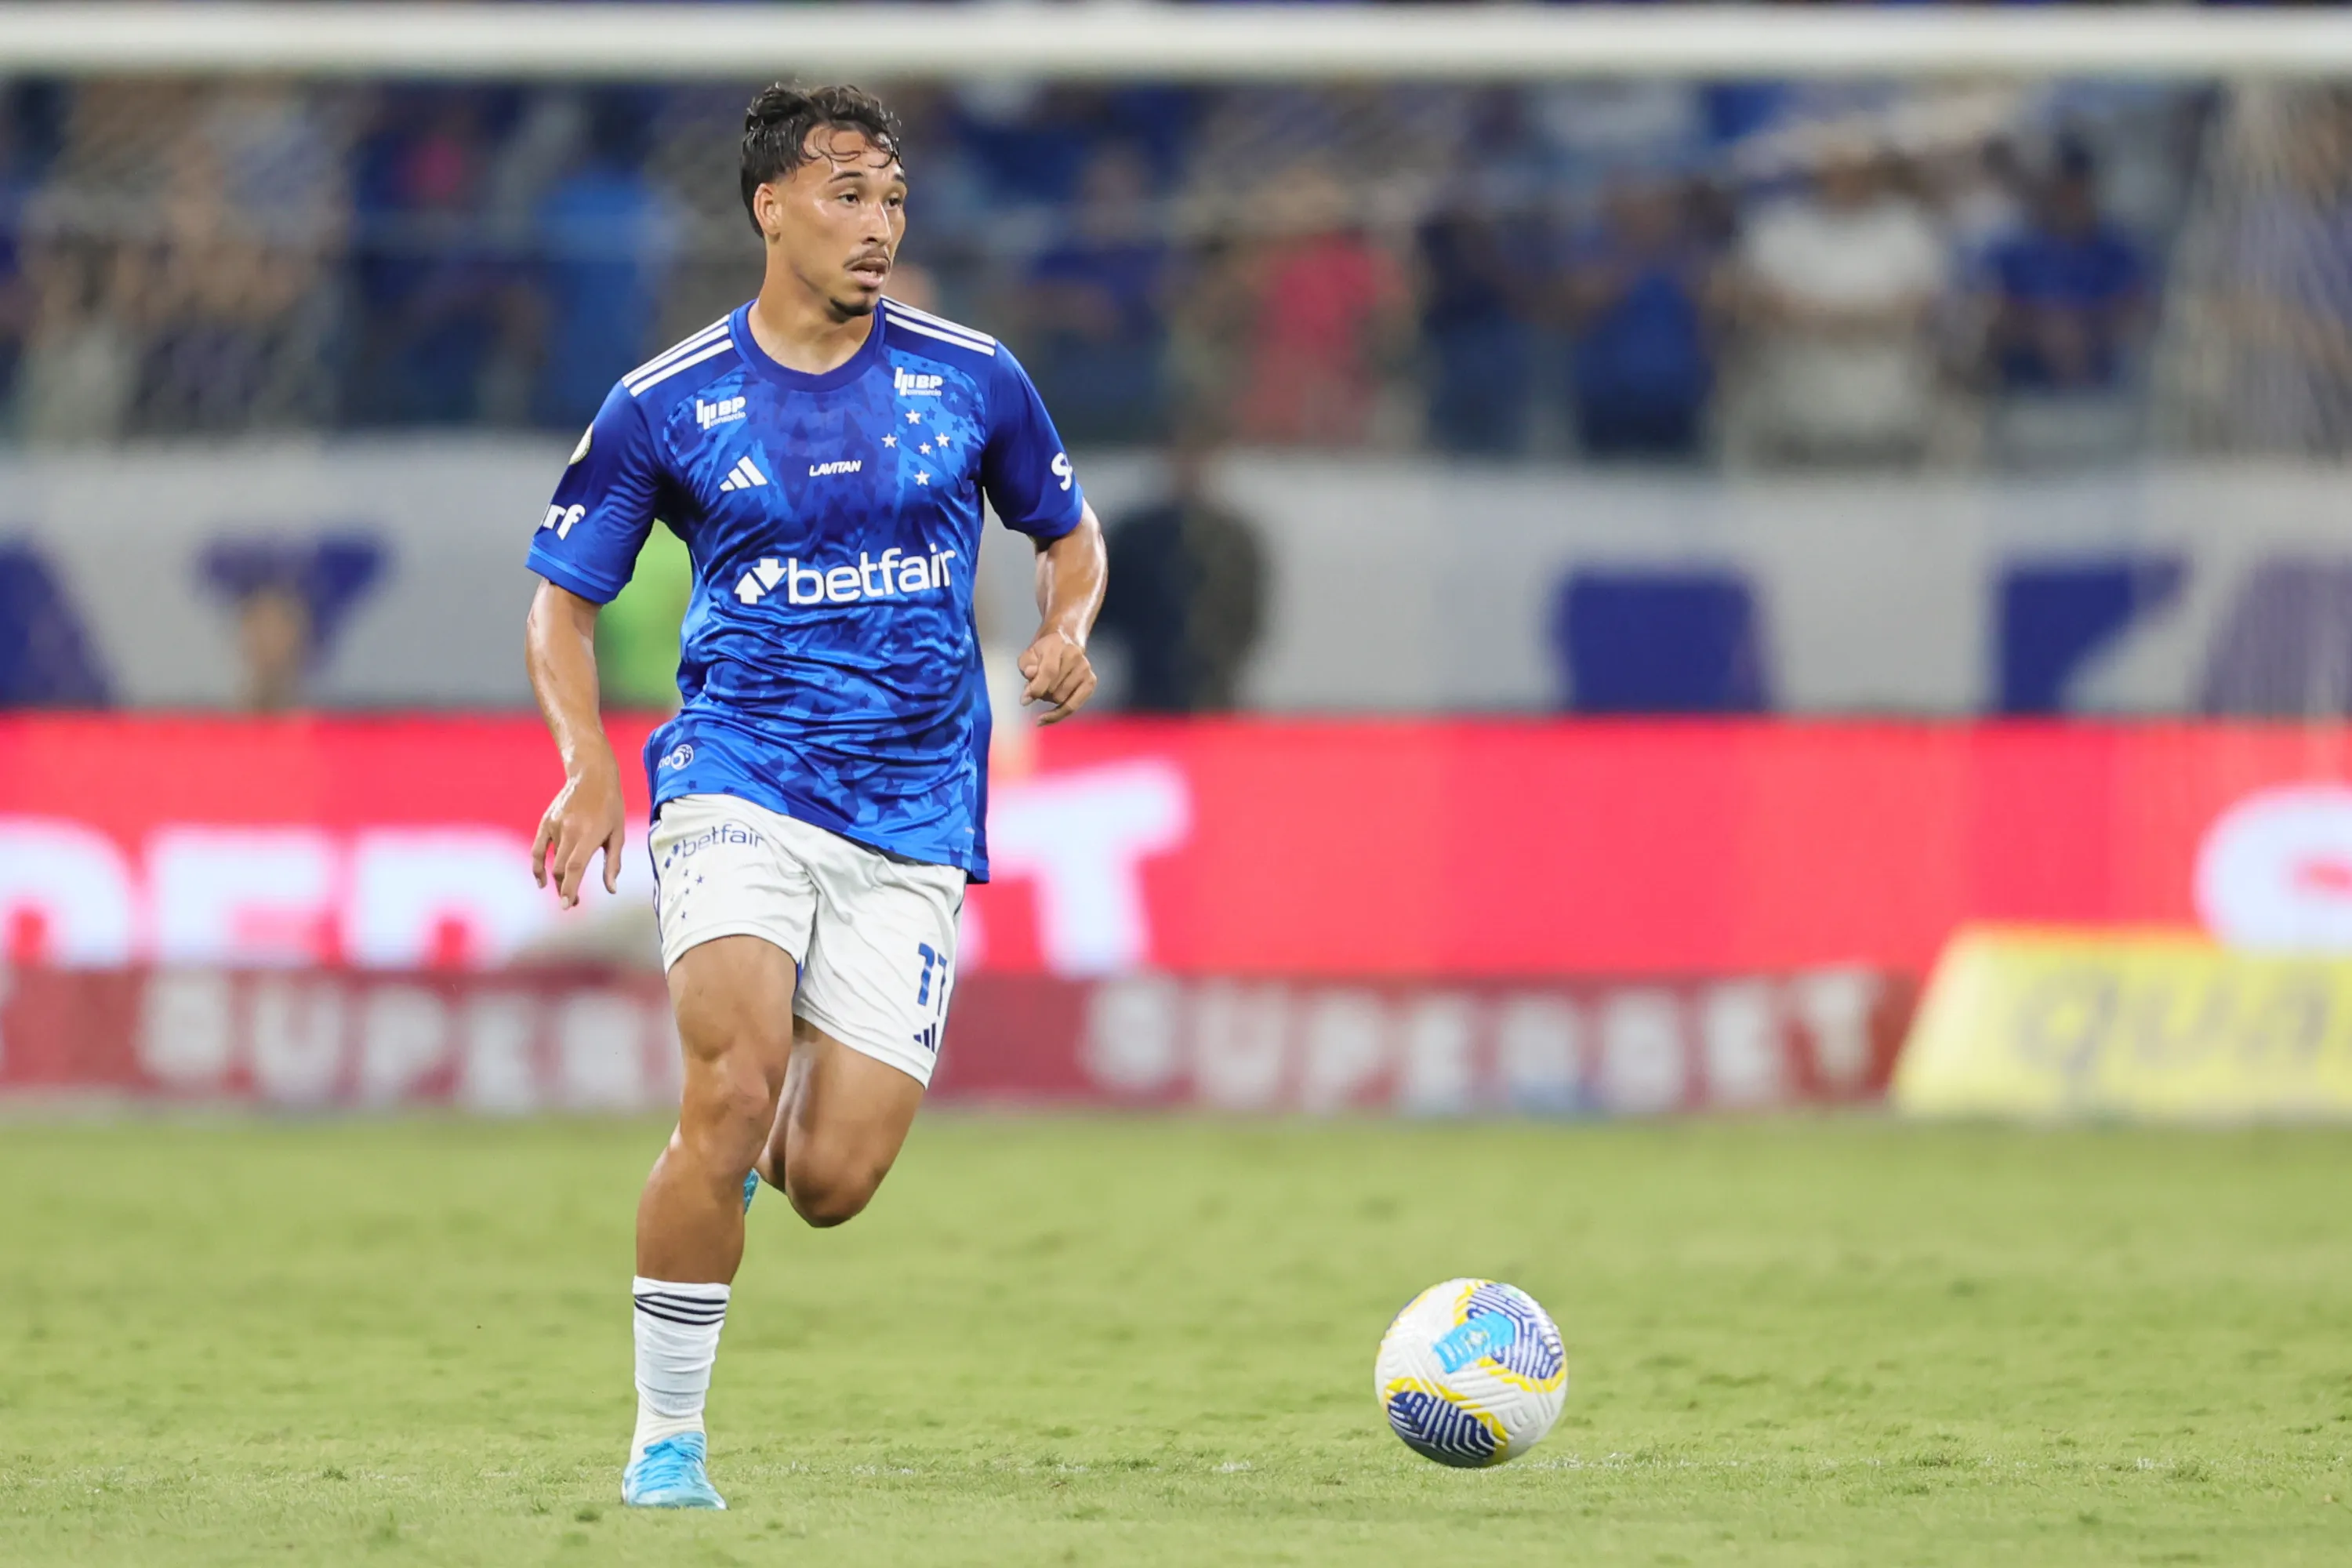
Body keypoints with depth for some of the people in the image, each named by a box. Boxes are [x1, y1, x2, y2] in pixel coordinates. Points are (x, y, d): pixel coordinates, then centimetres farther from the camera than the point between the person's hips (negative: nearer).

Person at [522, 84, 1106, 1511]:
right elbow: (564, 601, 9)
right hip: (738, 785, -2)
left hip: (914, 819, 2)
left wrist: (1067, 632, -2)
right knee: (733, 1090, -25)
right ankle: (666, 1442, -11)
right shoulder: (665, 405, 1)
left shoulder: (971, 379, 4)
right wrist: (589, 765, -8)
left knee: (831, 1182, -6)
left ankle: (786, 1118, 34)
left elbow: (1069, 530, 20)